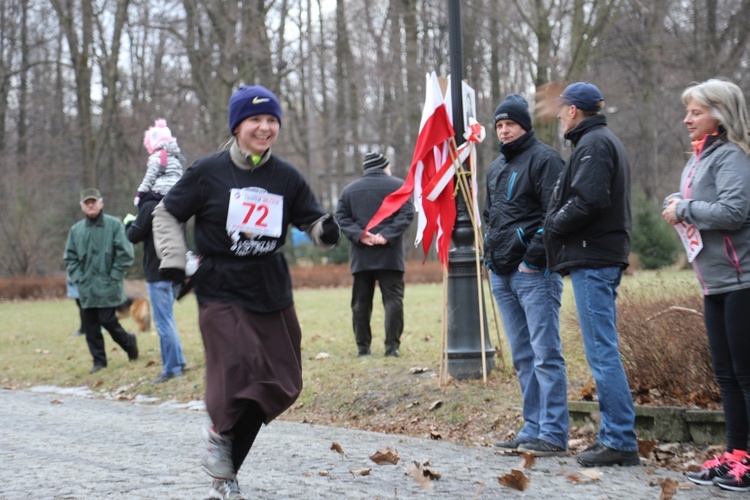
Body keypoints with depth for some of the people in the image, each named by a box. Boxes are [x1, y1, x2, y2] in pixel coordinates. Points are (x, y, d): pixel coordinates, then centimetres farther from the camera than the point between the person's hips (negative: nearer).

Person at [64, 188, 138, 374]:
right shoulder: (76, 230, 8)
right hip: (86, 287, 5)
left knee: (107, 320, -9)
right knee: (90, 324, 4)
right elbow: (70, 257, 13)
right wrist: (78, 277, 1)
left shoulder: (114, 225, -4)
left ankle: (128, 342, 19)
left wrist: (114, 277, -10)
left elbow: (125, 253, -7)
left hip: (107, 286, -4)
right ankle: (99, 360, 13)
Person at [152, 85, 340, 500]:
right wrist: (173, 261, -7)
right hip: (220, 293, -4)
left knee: (281, 384, 7)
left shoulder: (287, 177, 2)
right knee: (238, 366, -25)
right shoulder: (207, 172, -6)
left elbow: (313, 220, 8)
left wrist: (327, 231, -15)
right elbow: (166, 215, 4)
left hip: (273, 295, 5)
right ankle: (220, 433, 11)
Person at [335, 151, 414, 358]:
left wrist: (359, 235, -7)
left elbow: (341, 217, 3)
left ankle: (363, 347, 8)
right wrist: (387, 235, -14)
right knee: (393, 299, -1)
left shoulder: (349, 189, 12)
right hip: (390, 255, -2)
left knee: (361, 302, 7)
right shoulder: (398, 186, 4)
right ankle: (392, 346, -9)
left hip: (361, 256, 2)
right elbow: (406, 213, -8)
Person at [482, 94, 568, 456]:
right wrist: (491, 253, 15)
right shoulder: (496, 168, 20)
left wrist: (533, 256, -17)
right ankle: (533, 428, 17)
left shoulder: (543, 159, -6)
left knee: (545, 354, -9)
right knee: (522, 357, 11)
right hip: (502, 275, 9)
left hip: (534, 272, -9)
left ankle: (553, 433, -7)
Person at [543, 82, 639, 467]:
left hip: (592, 259, -11)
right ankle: (613, 435, 18)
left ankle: (621, 441, -9)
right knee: (603, 350, 13)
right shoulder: (603, 140, 22)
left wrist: (554, 224, -9)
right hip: (604, 256, 11)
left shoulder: (593, 143, -10)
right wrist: (557, 223, 11)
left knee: (602, 351, -10)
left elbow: (588, 200, -23)